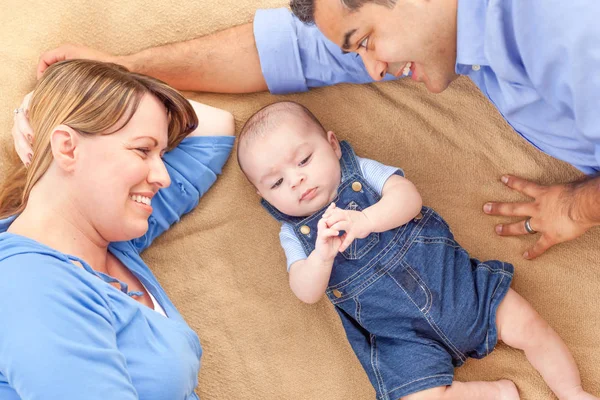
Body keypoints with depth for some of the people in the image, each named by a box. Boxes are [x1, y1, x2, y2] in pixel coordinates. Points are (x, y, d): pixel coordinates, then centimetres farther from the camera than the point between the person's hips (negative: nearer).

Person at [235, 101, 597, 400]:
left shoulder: (362, 171, 2)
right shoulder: (294, 235, 3)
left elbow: (409, 198, -14)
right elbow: (306, 292, -10)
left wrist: (365, 220, -33)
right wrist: (323, 255, -32)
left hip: (454, 279, 0)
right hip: (401, 337, 0)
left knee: (528, 326, -6)